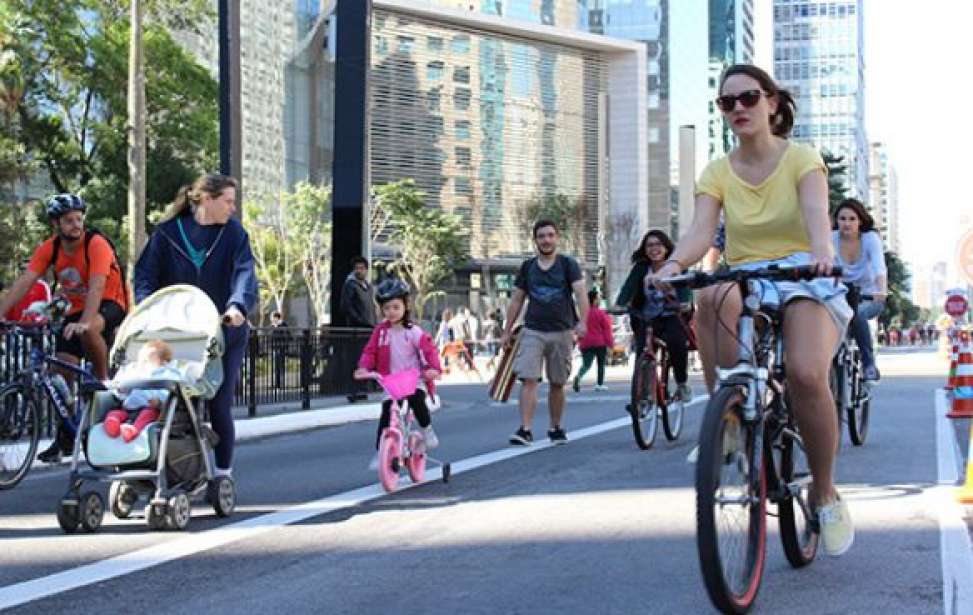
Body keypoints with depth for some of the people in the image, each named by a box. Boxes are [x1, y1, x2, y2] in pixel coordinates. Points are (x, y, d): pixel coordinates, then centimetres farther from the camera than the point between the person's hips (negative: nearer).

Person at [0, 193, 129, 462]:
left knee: (89, 329, -39)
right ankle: (65, 437, 12)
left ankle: (103, 378, -12)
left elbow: (96, 287, -34)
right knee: (63, 371, -2)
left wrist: (83, 323, -49)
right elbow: (24, 282, -15)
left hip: (109, 305, -5)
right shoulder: (49, 248, -8)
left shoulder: (96, 244, -23)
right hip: (75, 309, 5)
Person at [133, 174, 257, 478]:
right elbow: (146, 274, 1)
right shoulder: (168, 232, 1)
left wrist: (238, 305, -33)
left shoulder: (234, 233, 0)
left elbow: (244, 272, -14)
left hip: (225, 333, 0)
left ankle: (223, 472, 14)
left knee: (219, 406, 0)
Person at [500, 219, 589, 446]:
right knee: (528, 380, -12)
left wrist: (582, 321, -30)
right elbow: (516, 301, 13)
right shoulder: (527, 267, 8)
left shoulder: (568, 265, 0)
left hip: (561, 332, -1)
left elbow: (580, 292, -14)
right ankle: (525, 430, -16)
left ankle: (556, 428, 24)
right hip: (533, 331, 1)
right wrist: (507, 331, 10)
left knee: (557, 384, 9)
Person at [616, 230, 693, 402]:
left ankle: (682, 384, -9)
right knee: (642, 350, -21)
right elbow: (628, 288, -14)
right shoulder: (641, 268, 0)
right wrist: (620, 305, -33)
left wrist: (684, 303, -40)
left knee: (677, 343, -29)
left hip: (672, 318, -2)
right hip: (647, 320, 2)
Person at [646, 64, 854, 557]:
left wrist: (822, 250, -45)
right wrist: (674, 264, -35)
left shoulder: (801, 158, -1)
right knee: (715, 300, -38)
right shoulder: (717, 172, 6)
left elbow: (816, 210, -21)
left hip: (803, 280, -2)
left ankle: (825, 493, -8)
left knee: (806, 374, -31)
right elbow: (701, 229, -12)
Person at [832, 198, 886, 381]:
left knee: (857, 313, -34)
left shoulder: (870, 238, -15)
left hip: (869, 297, -2)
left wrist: (882, 291, -50)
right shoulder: (831, 238, -10)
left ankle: (869, 364, -19)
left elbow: (879, 267, -30)